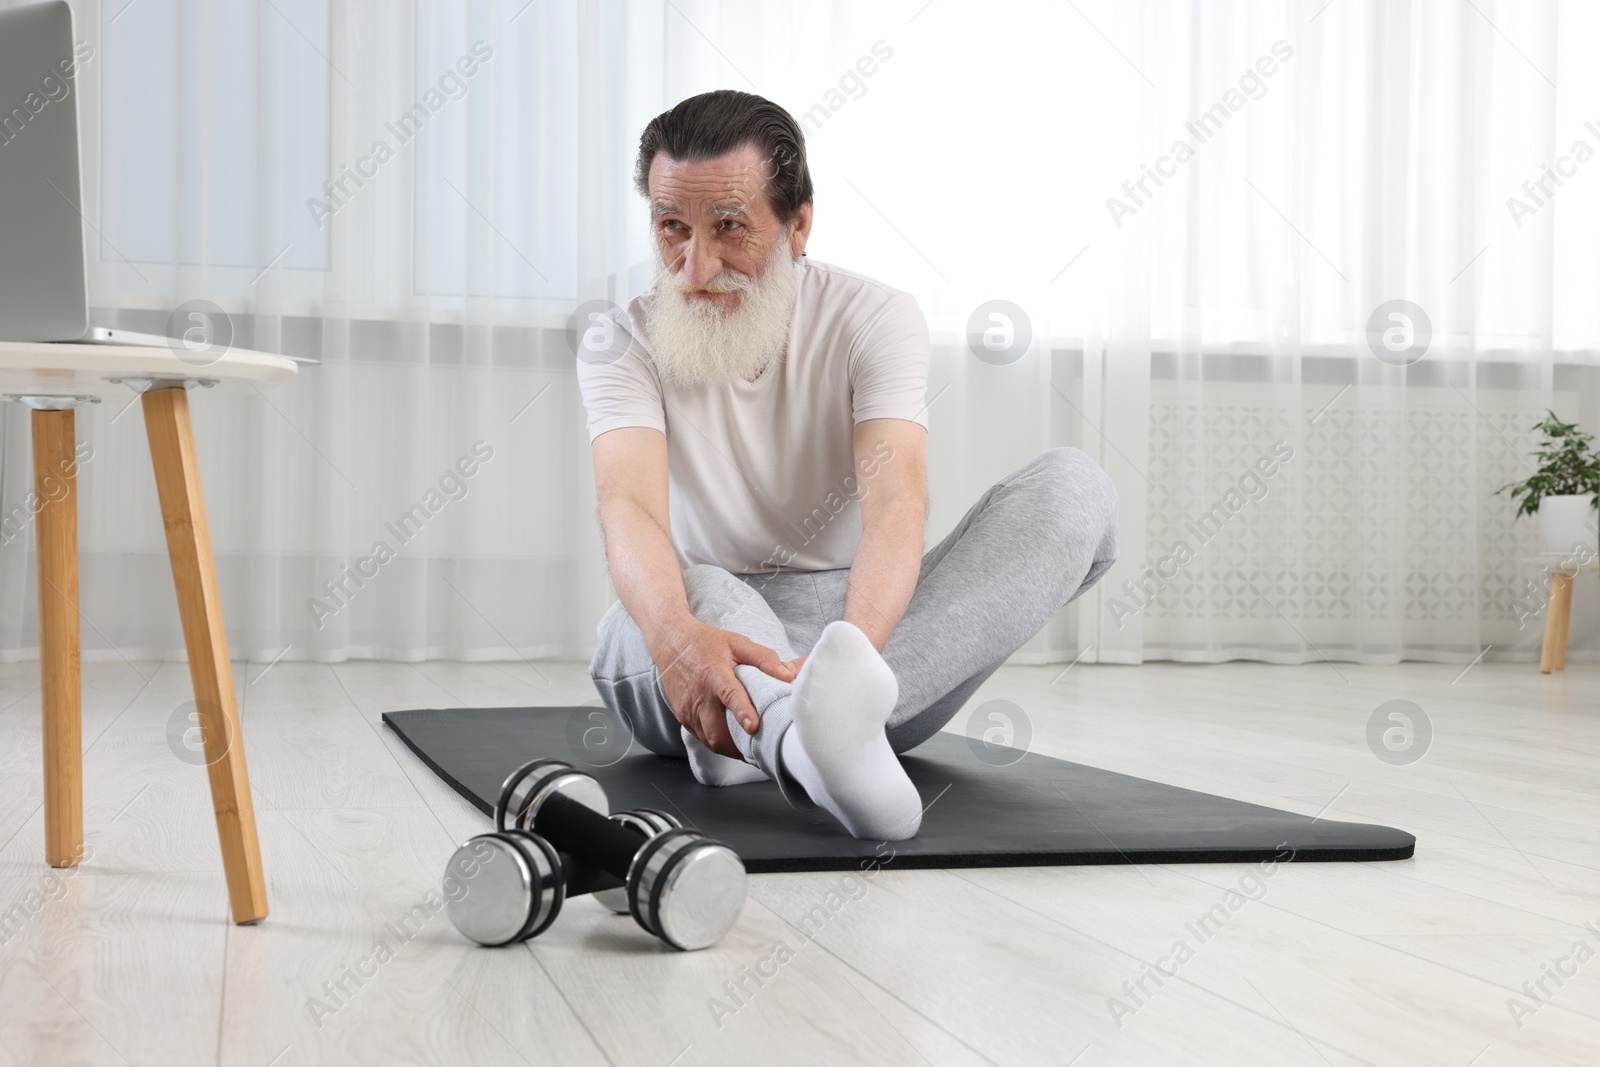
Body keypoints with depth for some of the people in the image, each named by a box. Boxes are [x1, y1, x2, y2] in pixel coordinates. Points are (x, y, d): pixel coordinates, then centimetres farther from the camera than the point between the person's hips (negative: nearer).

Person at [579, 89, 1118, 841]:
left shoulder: (874, 318, -7)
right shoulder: (622, 342, -7)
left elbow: (895, 500, -24)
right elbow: (629, 505, -27)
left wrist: (854, 645, -47)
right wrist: (679, 635, -51)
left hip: (861, 619, 2)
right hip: (703, 628, -1)